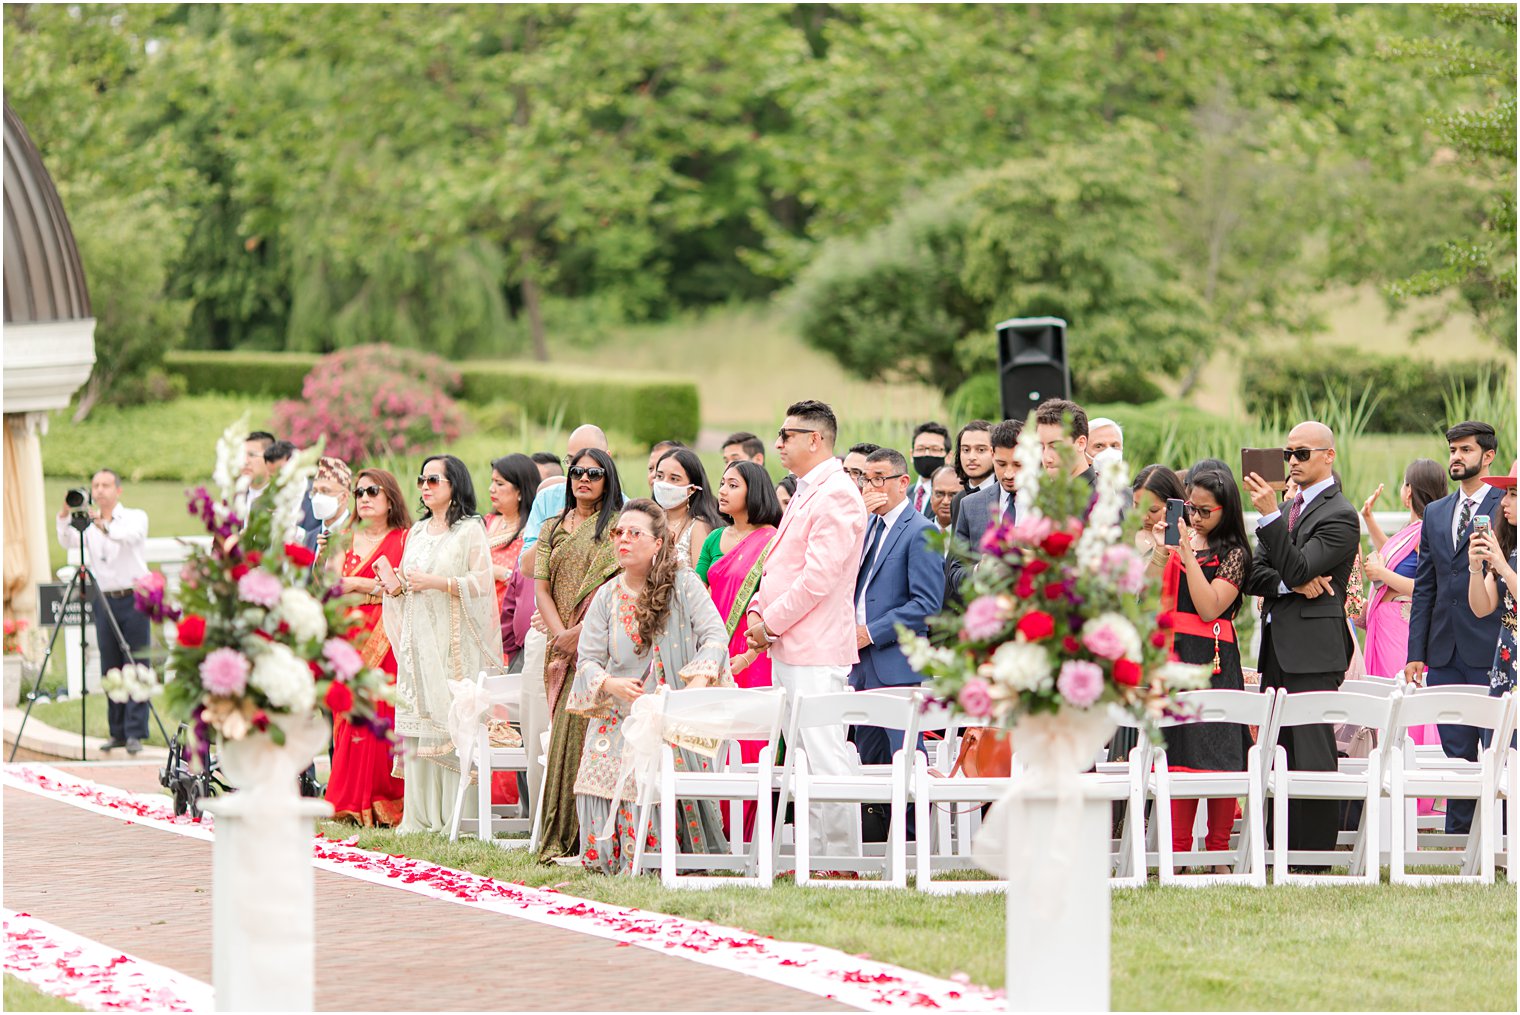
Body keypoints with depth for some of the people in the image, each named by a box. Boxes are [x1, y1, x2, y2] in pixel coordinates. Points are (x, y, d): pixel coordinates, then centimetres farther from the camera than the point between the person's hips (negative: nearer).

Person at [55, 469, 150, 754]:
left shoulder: (136, 517, 0)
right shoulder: (89, 525, 11)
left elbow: (130, 535, -23)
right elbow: (69, 541, -6)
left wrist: (104, 525, -40)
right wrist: (64, 518, -23)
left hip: (133, 599, -4)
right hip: (104, 600, 4)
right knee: (110, 669, 4)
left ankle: (136, 732, -6)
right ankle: (118, 732, 10)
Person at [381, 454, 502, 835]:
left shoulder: (470, 530, -3)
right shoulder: (418, 531, 18)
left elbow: (482, 584, -11)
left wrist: (436, 582, -18)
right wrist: (396, 587, 1)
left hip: (454, 642, -6)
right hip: (418, 639, 6)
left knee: (452, 721, -9)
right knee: (417, 724, 2)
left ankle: (455, 815, -7)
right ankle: (420, 816, 4)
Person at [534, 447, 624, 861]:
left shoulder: (617, 525, 2)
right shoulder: (552, 529, 19)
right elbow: (541, 587, 11)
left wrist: (581, 631, -13)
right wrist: (560, 633, -5)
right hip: (564, 646, 5)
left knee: (579, 732, -12)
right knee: (566, 731, 1)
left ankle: (579, 838, -12)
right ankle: (561, 838, 1)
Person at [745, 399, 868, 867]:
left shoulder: (835, 496, -14)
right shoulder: (805, 493, 19)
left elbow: (818, 577, -20)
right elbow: (779, 565, 24)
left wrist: (771, 623, -13)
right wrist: (758, 612, 8)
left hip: (815, 652, -10)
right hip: (788, 648, 10)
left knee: (824, 756, -9)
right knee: (802, 758, 12)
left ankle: (842, 858, -7)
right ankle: (813, 851, 16)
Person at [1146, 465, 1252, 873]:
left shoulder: (1233, 554, 0)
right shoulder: (1179, 545, 13)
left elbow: (1209, 607, -13)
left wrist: (1188, 555, -13)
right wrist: (1160, 553, -6)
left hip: (1214, 660, -4)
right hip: (1173, 657, 4)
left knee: (1215, 749, -5)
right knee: (1176, 750, 1)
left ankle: (1218, 852, 2)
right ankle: (1177, 852, 5)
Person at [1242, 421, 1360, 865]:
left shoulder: (1339, 515, -8)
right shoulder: (1288, 507, 19)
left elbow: (1298, 569, -18)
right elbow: (1255, 575, 13)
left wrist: (1269, 515, -25)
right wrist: (1291, 585, -8)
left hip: (1313, 650, -9)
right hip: (1277, 649, 9)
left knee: (1311, 753, -8)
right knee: (1278, 753, 9)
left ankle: (1314, 854, -7)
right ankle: (1281, 849, 13)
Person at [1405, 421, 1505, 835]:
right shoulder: (1436, 514, 16)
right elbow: (1424, 588, 16)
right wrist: (1416, 652, 10)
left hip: (1490, 648, -5)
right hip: (1445, 653, 5)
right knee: (1457, 751, 7)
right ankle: (1458, 836, 12)